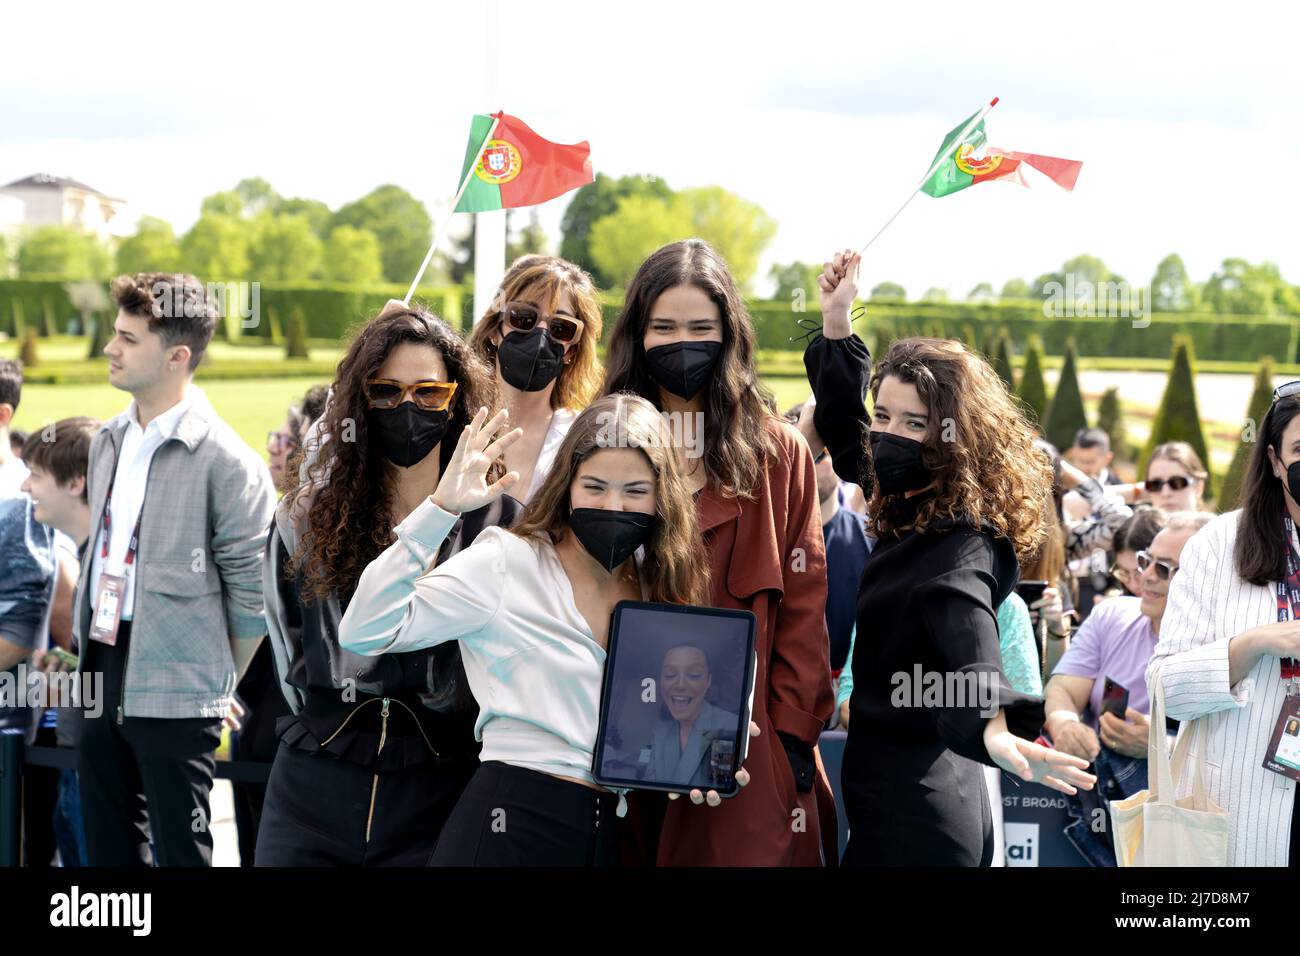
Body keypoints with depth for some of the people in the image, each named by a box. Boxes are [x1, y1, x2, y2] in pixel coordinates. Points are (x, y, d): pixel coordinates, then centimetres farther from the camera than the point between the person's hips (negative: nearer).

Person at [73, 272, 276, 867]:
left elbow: (251, 593, -10)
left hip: (174, 695, -7)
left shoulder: (225, 461, -14)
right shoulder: (108, 442, 10)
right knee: (110, 850, 13)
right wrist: (86, 651, 17)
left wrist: (221, 683, -3)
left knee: (180, 851, 0)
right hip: (102, 678, 7)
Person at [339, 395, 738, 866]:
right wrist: (441, 508, -19)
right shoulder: (507, 564, -6)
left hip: (612, 834, 6)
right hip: (508, 825, -6)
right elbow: (363, 631, -15)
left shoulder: (659, 590, 11)